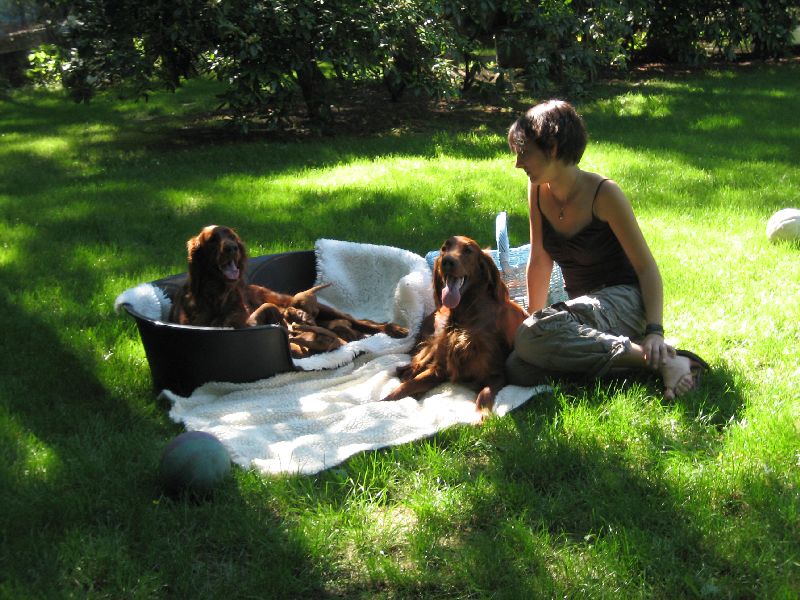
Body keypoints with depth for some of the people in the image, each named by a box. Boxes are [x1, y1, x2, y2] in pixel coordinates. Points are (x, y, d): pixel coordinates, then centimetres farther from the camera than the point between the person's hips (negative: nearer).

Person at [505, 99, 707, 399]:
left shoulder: (603, 194, -15)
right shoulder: (538, 191, 1)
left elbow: (647, 267, -13)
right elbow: (539, 260, 11)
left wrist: (655, 332, -25)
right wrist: (532, 317, 12)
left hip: (624, 302, -5)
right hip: (582, 304, 5)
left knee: (532, 336, -34)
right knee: (516, 370, -22)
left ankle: (658, 360, -26)